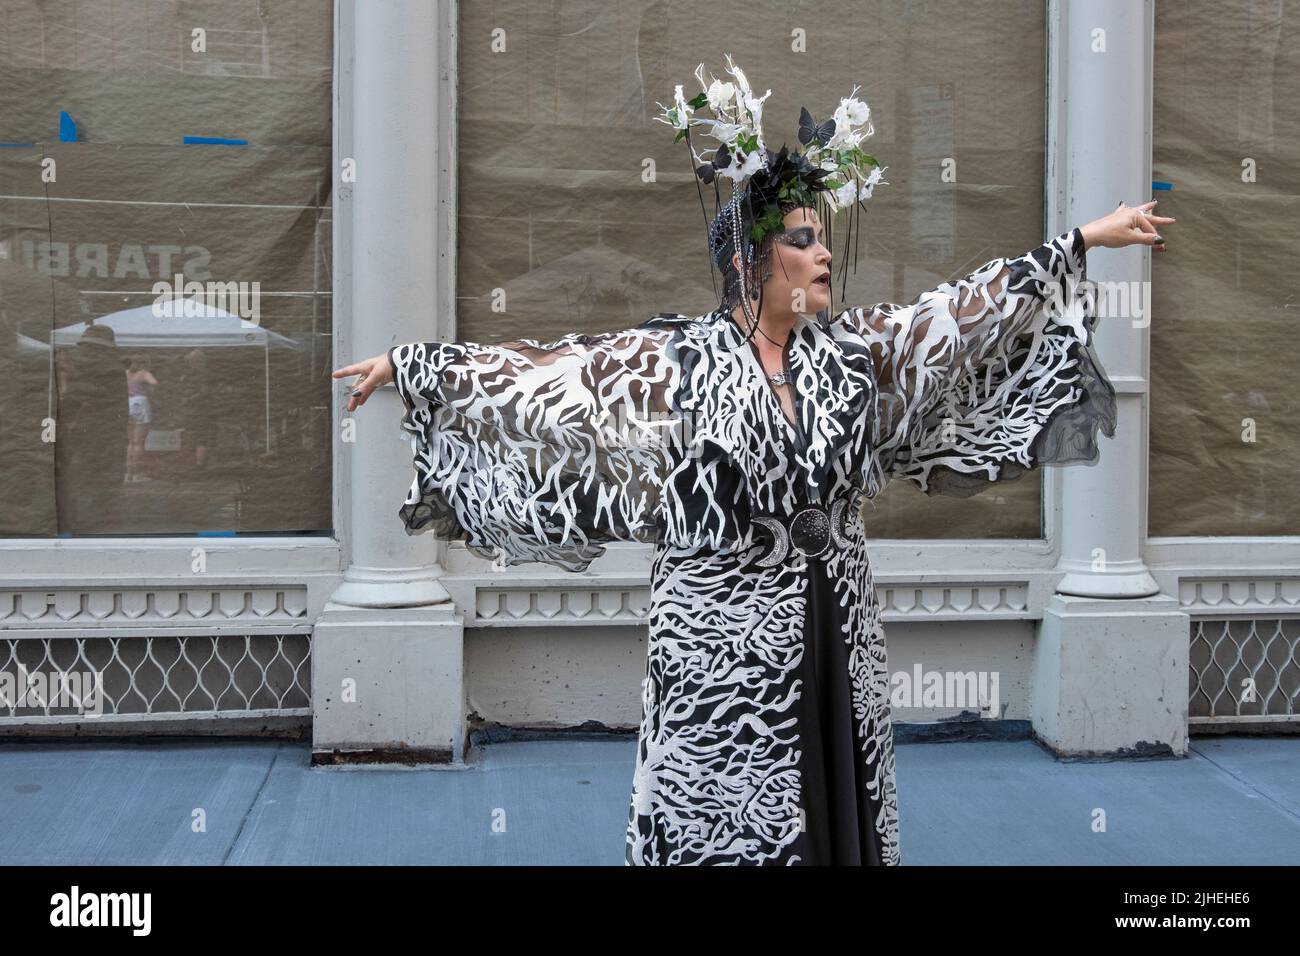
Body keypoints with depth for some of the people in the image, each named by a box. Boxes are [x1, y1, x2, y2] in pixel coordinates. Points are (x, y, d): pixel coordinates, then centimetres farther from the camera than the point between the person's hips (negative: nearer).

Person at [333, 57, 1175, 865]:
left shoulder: (849, 352, 6)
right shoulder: (672, 361, -7)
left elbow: (970, 309, 8)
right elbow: (534, 370, -3)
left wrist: (1089, 239, 8)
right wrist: (410, 365, -1)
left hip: (837, 644, 5)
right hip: (724, 653, -5)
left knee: (838, 820, 10)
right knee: (724, 831, 3)